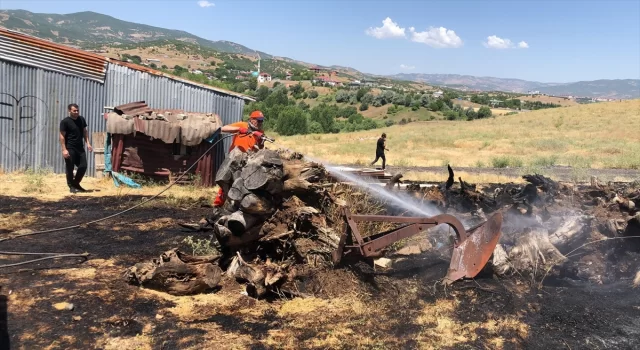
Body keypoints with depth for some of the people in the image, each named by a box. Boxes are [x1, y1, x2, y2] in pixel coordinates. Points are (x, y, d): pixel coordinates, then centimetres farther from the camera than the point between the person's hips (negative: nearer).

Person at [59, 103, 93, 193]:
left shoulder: (81, 119, 8)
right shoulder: (65, 122, -9)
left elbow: (85, 131, 17)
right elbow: (62, 136, -11)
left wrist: (87, 143, 5)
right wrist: (64, 149, -17)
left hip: (80, 148, 6)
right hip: (70, 149, -6)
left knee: (83, 166, 5)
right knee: (70, 168, 2)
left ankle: (76, 184, 23)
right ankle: (71, 186, 14)